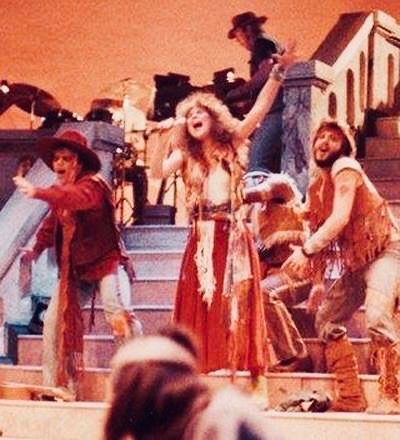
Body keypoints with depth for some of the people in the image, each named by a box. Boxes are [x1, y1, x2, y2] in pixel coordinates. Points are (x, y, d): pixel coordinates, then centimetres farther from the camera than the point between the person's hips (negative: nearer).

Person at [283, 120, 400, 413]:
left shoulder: (345, 168, -12)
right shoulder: (316, 185, 12)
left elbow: (340, 218, -24)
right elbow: (321, 232, 16)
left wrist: (307, 250, -28)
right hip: (355, 262, 9)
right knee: (326, 320, 6)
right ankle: (351, 398, 10)